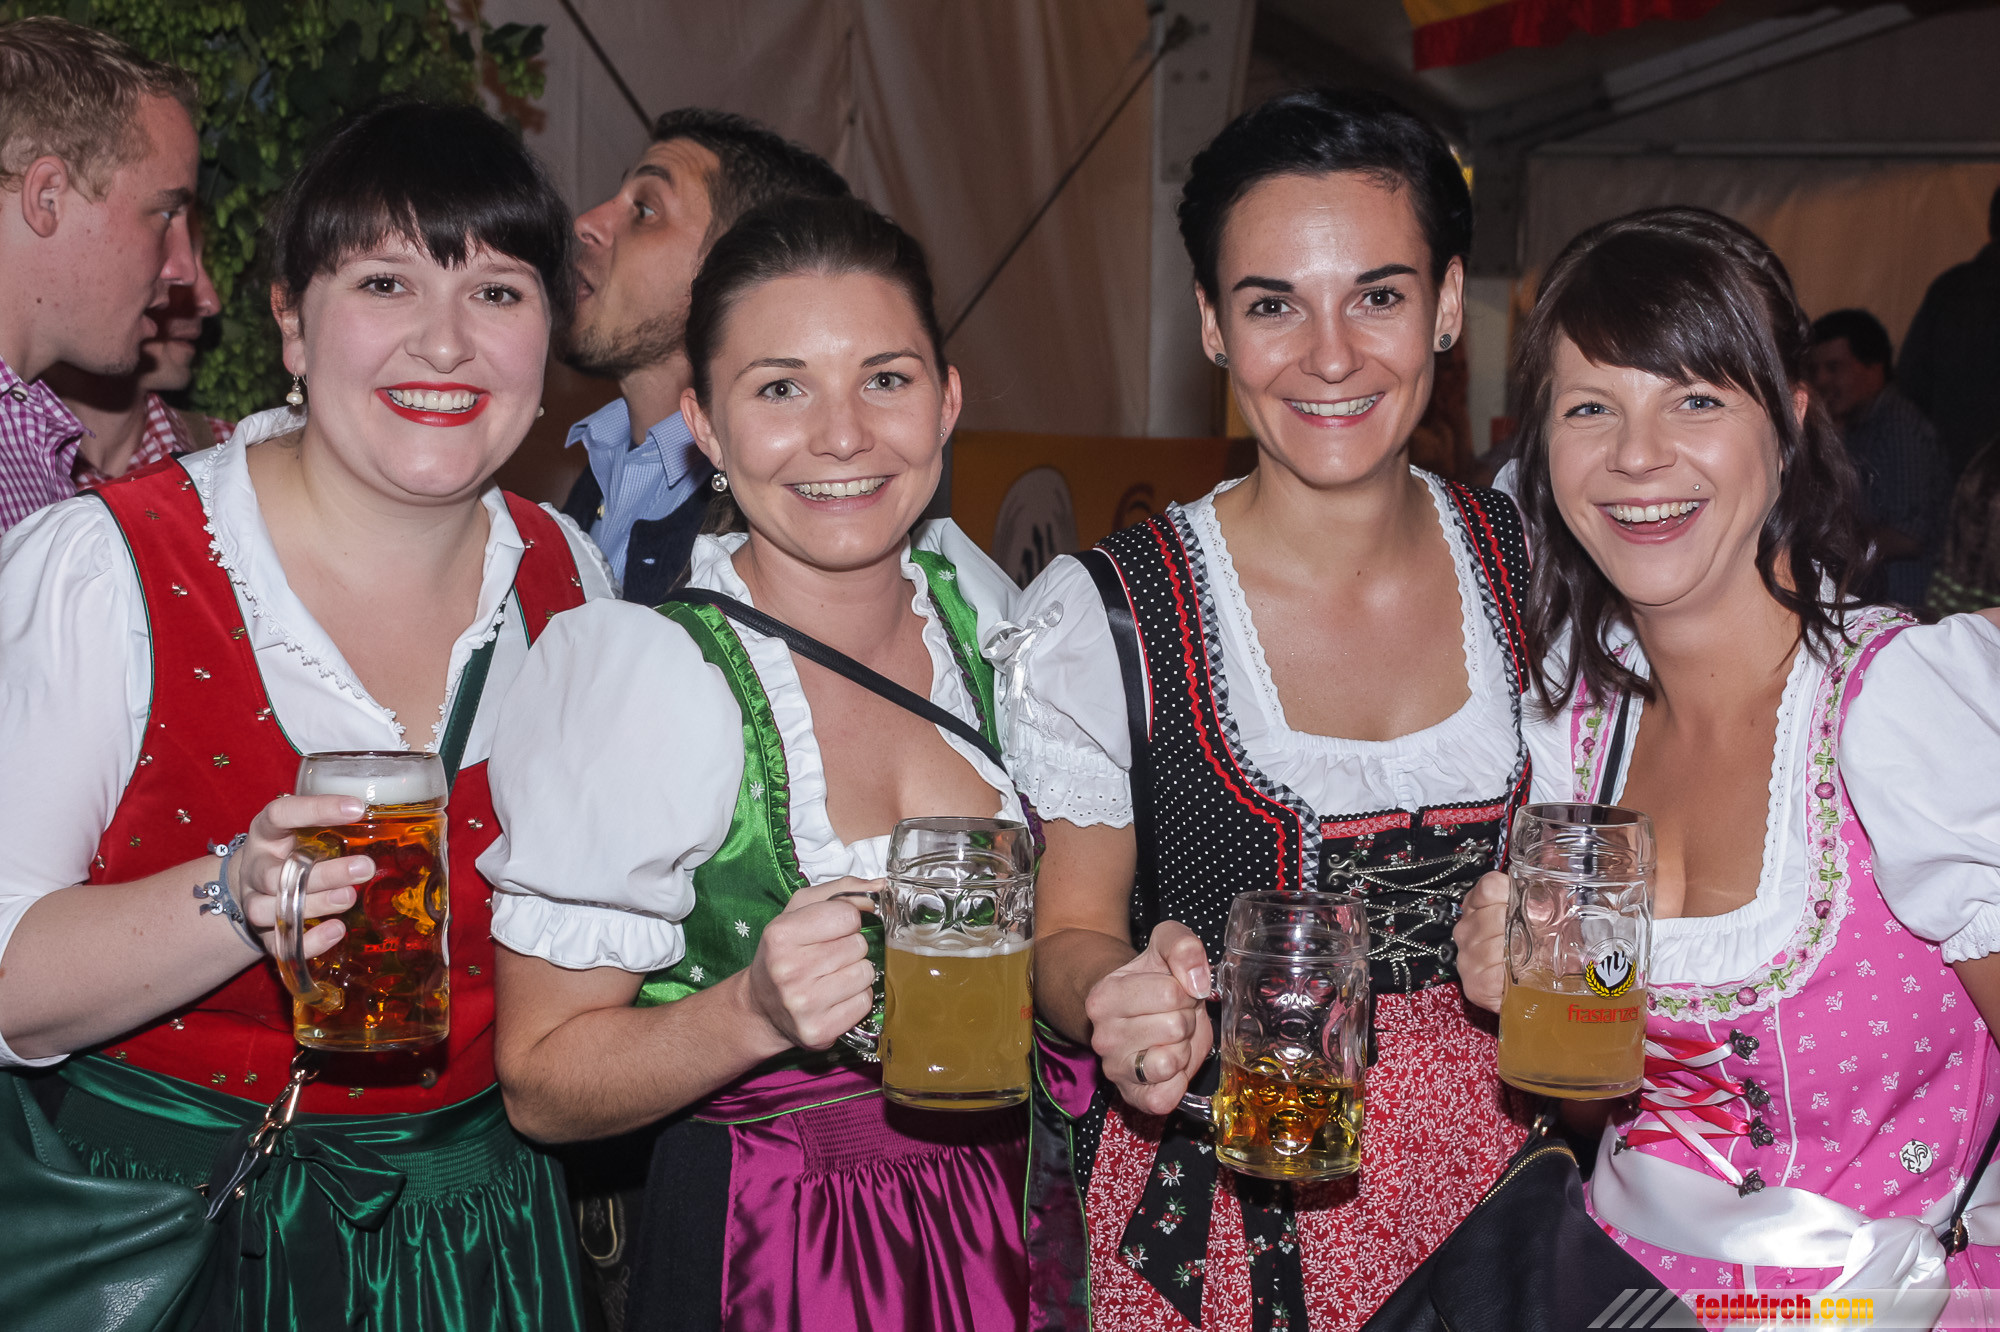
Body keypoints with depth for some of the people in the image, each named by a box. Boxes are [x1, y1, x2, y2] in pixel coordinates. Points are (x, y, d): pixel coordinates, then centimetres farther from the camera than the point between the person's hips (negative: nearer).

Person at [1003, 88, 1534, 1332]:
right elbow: (1071, 932, -6)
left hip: (1491, 1175, 4)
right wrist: (1120, 1004, -27)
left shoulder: (1532, 569, -4)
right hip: (1221, 1216, -3)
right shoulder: (1102, 616, -16)